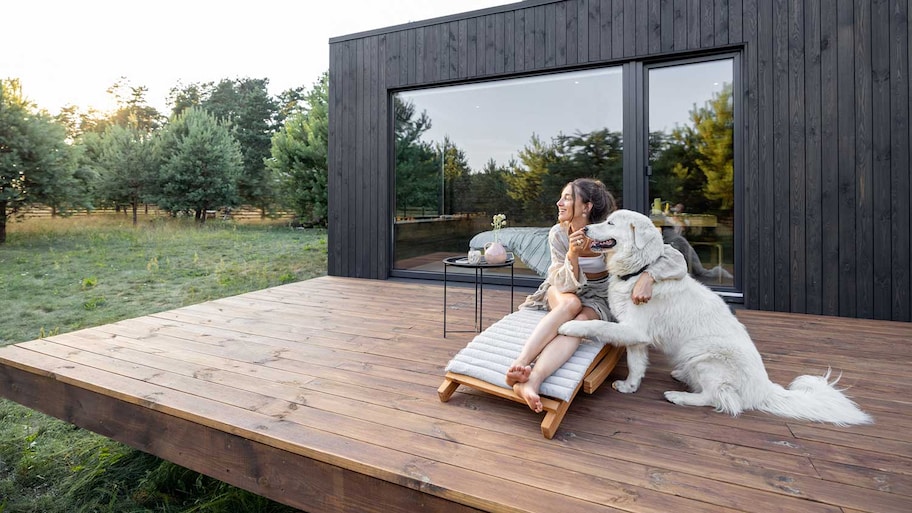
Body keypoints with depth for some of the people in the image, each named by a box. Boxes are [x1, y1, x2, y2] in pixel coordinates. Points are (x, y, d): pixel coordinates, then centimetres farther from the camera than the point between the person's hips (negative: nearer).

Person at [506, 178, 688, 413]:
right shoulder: (558, 234, -15)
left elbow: (674, 257, -22)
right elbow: (567, 285, -17)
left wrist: (647, 277, -41)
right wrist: (572, 255, -34)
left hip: (598, 298, -1)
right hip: (562, 291, 1)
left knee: (582, 320, -34)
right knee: (571, 303, -34)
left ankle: (531, 380, -52)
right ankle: (519, 364, -47)